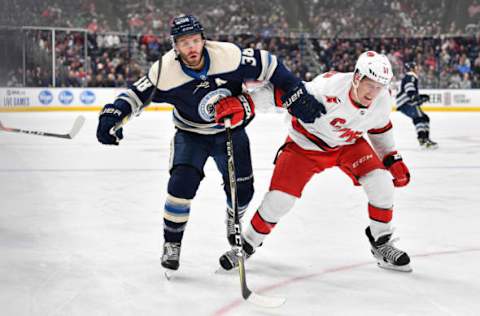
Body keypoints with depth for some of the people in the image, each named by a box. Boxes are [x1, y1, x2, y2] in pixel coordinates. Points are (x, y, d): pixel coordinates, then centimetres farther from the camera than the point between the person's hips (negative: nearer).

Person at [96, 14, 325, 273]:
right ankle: (171, 243, 1)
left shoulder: (228, 55, -27)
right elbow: (136, 94, -15)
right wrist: (112, 115, -33)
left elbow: (268, 65, -16)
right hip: (191, 133, -1)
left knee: (242, 190, 3)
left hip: (230, 130, 1)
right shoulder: (165, 72, -25)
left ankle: (233, 222, 41)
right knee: (182, 183, -22)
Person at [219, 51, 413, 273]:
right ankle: (248, 242, 18)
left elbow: (380, 128, 6)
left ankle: (382, 243, 6)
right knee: (280, 198, -9)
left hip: (348, 144, 4)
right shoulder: (330, 86, -37)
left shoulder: (383, 101, -18)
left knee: (381, 181, -15)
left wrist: (393, 159, 6)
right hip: (306, 142, -4)